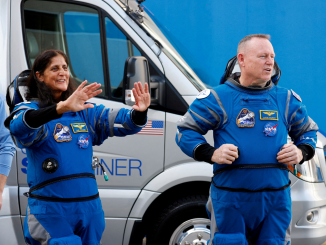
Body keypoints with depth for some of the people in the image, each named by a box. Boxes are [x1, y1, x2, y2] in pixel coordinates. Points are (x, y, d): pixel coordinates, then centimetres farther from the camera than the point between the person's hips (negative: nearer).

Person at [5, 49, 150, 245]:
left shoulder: (85, 111, 12)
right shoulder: (29, 108, -3)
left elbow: (121, 121, 0)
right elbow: (20, 127, -27)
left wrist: (139, 112, -25)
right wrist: (61, 108, -43)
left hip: (90, 208, 5)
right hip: (50, 212, -5)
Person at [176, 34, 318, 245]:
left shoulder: (287, 100, 12)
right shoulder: (218, 98, 1)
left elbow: (309, 131, 23)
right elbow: (185, 131, 4)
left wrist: (301, 152, 1)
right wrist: (211, 153, -12)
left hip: (276, 199, 3)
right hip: (230, 198, -3)